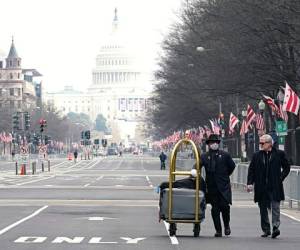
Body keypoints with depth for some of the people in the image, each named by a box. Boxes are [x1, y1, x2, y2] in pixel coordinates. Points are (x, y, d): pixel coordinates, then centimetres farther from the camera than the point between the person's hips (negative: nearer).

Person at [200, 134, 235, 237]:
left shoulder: (225, 155, 5)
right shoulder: (204, 156, 5)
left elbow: (232, 166, 14)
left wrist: (225, 176, 12)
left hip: (224, 186, -1)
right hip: (211, 186, 1)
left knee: (224, 206, -9)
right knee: (215, 208, 4)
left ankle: (226, 226, 16)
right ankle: (218, 230, 11)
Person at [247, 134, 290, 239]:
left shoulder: (279, 154, 1)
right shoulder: (256, 155, 7)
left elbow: (286, 167, 11)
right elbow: (251, 170, 9)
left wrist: (281, 178, 1)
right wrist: (250, 183, -2)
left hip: (275, 187, -3)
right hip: (261, 188, 3)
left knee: (275, 207, -12)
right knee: (263, 209, 8)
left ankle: (275, 227, -15)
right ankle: (266, 230, 17)